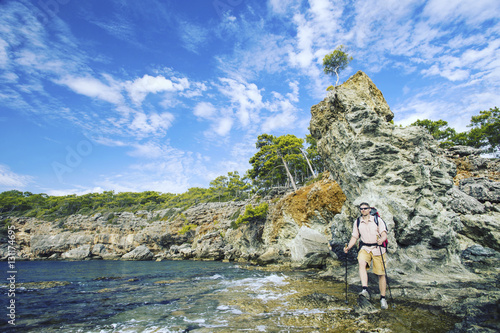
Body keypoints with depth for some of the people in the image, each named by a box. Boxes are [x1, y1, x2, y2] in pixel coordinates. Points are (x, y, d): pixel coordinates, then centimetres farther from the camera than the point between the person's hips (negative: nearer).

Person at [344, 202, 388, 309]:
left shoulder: (378, 220, -1)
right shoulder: (357, 222, 8)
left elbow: (384, 234, -9)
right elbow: (354, 237, 12)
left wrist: (381, 239, -32)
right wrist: (348, 247, -2)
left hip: (378, 249, -2)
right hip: (365, 248, 2)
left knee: (381, 274, 2)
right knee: (361, 262, -28)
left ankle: (383, 298, 19)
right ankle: (365, 289, -33)